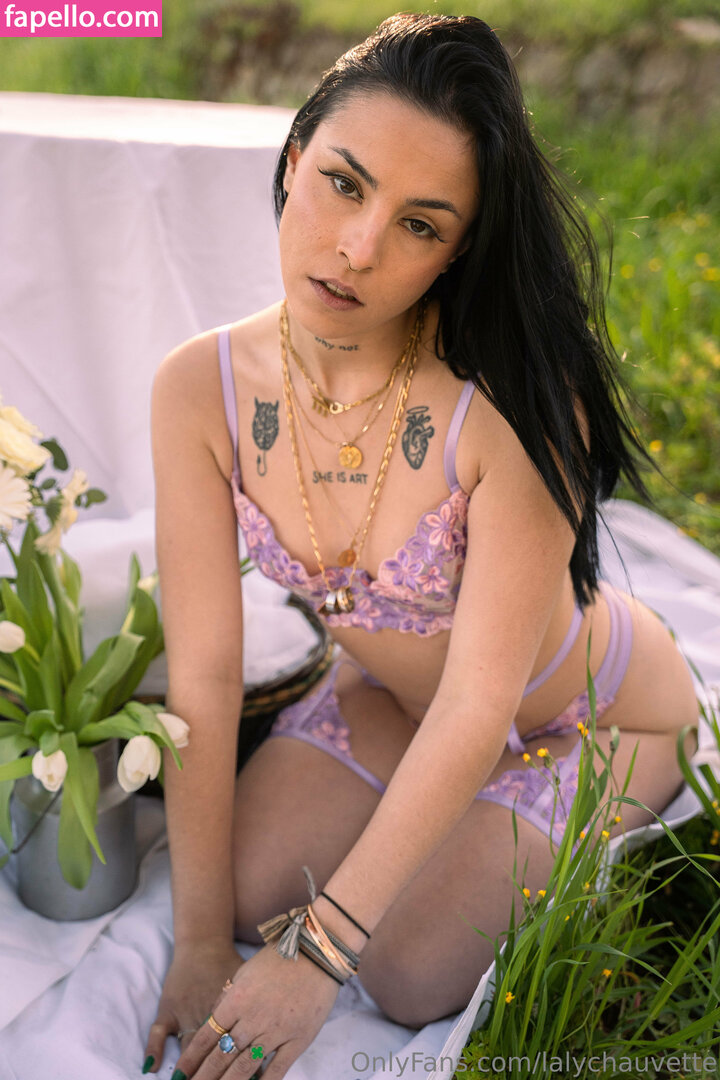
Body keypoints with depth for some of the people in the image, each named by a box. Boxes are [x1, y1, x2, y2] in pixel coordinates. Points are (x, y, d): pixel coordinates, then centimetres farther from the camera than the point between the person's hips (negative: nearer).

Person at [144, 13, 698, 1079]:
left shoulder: (512, 402, -35)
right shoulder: (201, 389, -21)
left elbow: (482, 702, -31)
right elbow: (204, 670, -20)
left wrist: (318, 950, -28)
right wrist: (201, 939, -16)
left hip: (589, 719, -3)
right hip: (390, 693, 4)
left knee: (411, 976, -11)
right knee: (249, 894, -5)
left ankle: (552, 849, 19)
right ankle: (419, 823, 23)